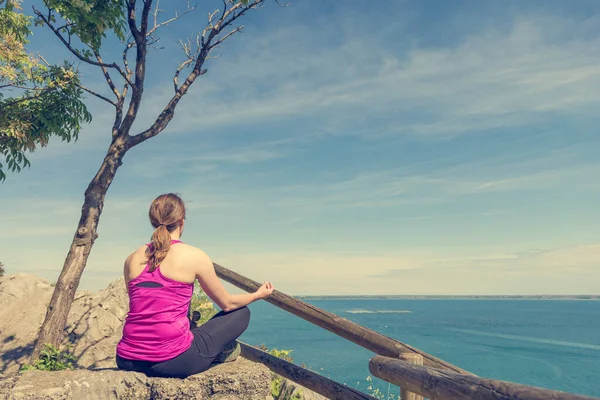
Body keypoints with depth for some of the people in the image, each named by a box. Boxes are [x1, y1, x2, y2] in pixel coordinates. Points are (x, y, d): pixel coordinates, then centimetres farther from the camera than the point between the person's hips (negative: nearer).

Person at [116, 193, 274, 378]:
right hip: (173, 361, -6)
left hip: (127, 361, 6)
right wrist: (258, 294, 25)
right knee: (241, 313, 12)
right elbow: (227, 303, 5)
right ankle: (221, 353, 33)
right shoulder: (194, 256, -7)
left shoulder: (132, 259, 7)